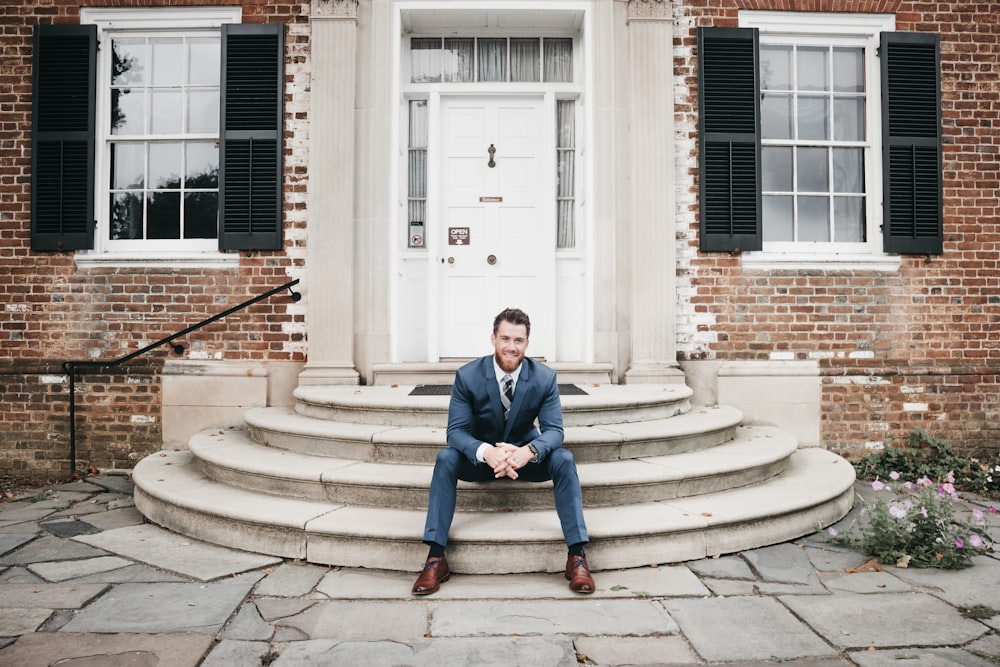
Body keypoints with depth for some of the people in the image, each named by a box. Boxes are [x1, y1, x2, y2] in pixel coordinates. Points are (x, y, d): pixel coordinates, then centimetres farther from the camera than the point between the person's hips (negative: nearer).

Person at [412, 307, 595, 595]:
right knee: (445, 458, -29)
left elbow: (553, 429, -15)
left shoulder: (545, 377, -13)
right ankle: (435, 558, -26)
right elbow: (456, 430, -18)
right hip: (481, 456, 0)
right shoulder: (467, 376, -16)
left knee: (564, 459, -27)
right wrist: (486, 452, -41)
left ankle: (577, 556, -22)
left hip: (525, 456, 1)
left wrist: (528, 451, -39)